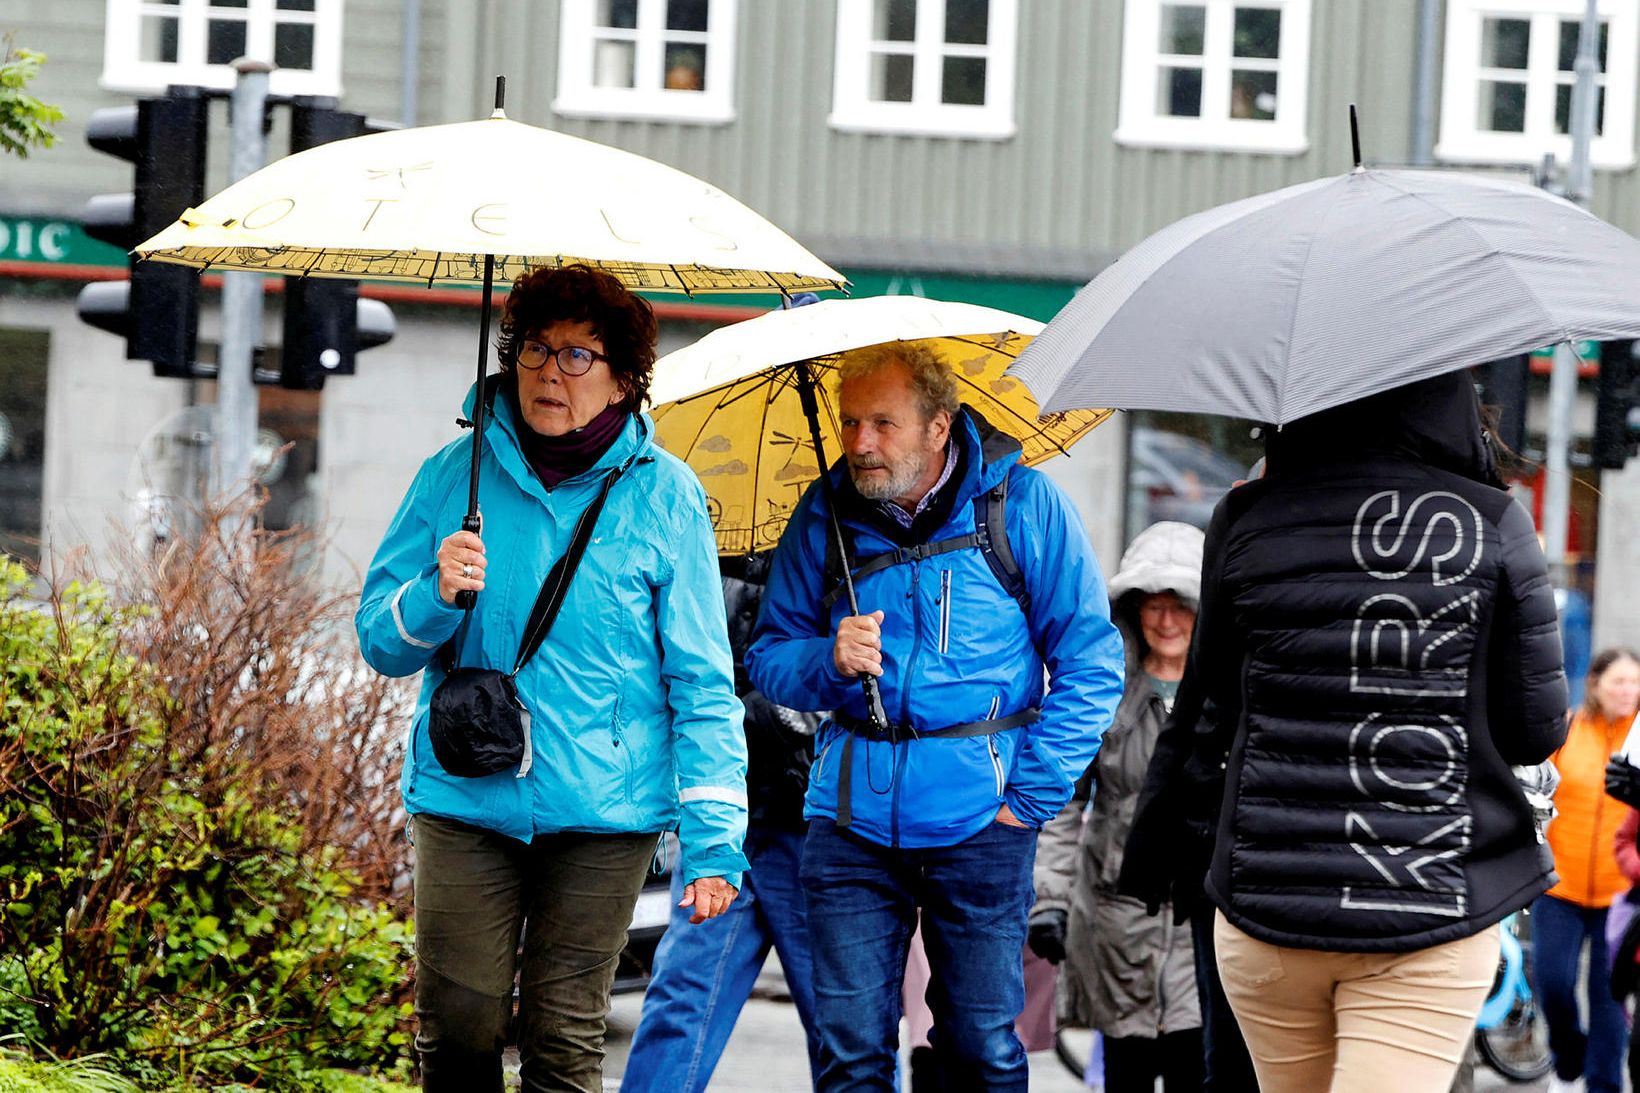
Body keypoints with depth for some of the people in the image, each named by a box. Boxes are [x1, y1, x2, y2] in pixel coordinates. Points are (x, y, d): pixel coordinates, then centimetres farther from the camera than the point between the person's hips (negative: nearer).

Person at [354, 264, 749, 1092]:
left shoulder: (664, 496, 1)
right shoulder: (456, 476, 5)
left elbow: (702, 682, 2)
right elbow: (380, 642, 8)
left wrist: (713, 837, -4)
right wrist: (436, 596, -14)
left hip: (604, 812, -1)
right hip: (465, 799, 1)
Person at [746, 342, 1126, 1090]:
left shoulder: (1023, 506, -1)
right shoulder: (824, 518, 7)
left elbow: (1091, 663, 1)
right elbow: (768, 656, 13)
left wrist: (1031, 795, -6)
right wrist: (828, 662, -11)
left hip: (978, 819, -2)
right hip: (852, 817, 2)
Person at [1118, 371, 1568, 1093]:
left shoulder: (1245, 520, 0)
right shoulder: (1493, 526, -4)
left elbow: (1205, 709, 6)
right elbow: (1537, 730, -1)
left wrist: (1155, 835, 21)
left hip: (1263, 911, 2)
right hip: (1433, 912, -2)